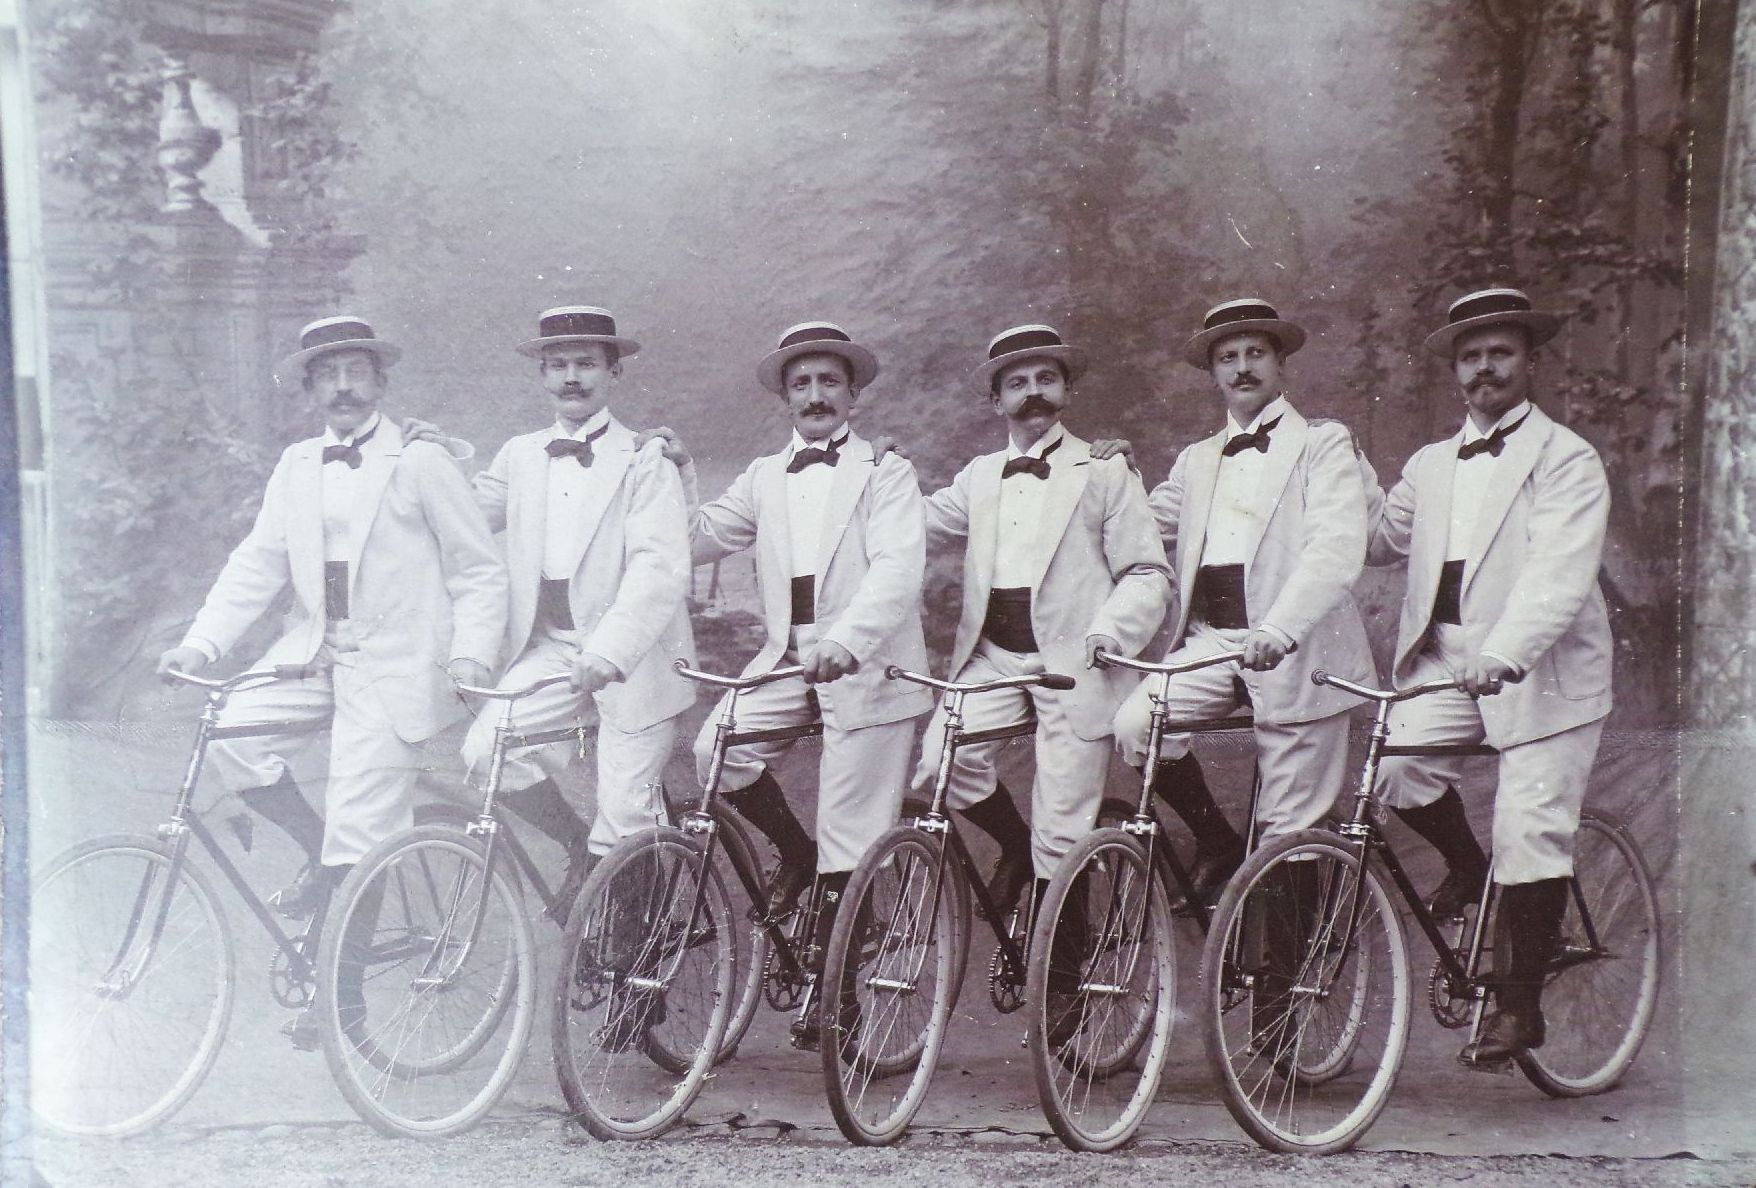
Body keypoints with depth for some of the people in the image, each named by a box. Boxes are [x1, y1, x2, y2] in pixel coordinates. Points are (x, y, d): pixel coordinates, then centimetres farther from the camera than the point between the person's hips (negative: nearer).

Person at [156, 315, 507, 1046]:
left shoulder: (421, 465, -2)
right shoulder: (296, 467, 11)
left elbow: (480, 572, -2)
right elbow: (257, 565, 7)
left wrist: (470, 657, -16)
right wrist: (200, 643, -6)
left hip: (393, 665, -5)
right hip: (311, 653, 5)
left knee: (358, 840, -6)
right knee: (231, 737, -19)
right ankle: (322, 853, 7)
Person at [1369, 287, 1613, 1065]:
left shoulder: (1567, 460, -3)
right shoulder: (1429, 466, 17)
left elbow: (1558, 577, -17)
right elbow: (1380, 540, 24)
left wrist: (1501, 653, -33)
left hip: (1540, 670, -4)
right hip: (1443, 655, 5)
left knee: (1531, 837, -5)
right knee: (1396, 759, -20)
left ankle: (1519, 1005, 12)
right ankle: (1467, 867, 12)